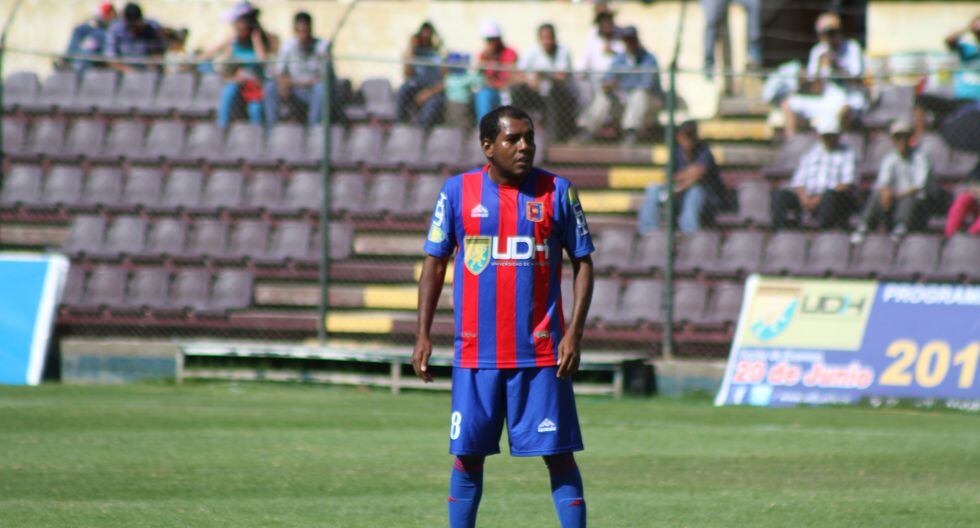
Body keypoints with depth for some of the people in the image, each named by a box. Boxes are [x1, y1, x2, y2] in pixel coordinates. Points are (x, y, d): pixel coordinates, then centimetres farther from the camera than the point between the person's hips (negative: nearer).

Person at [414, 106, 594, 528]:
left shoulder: (557, 191, 2)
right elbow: (434, 263, 8)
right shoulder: (458, 191, 4)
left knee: (558, 455, -2)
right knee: (468, 455, 4)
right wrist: (423, 335, 1)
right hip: (475, 354, 1)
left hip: (541, 353, -1)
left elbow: (582, 263, 5)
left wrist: (575, 333, -6)